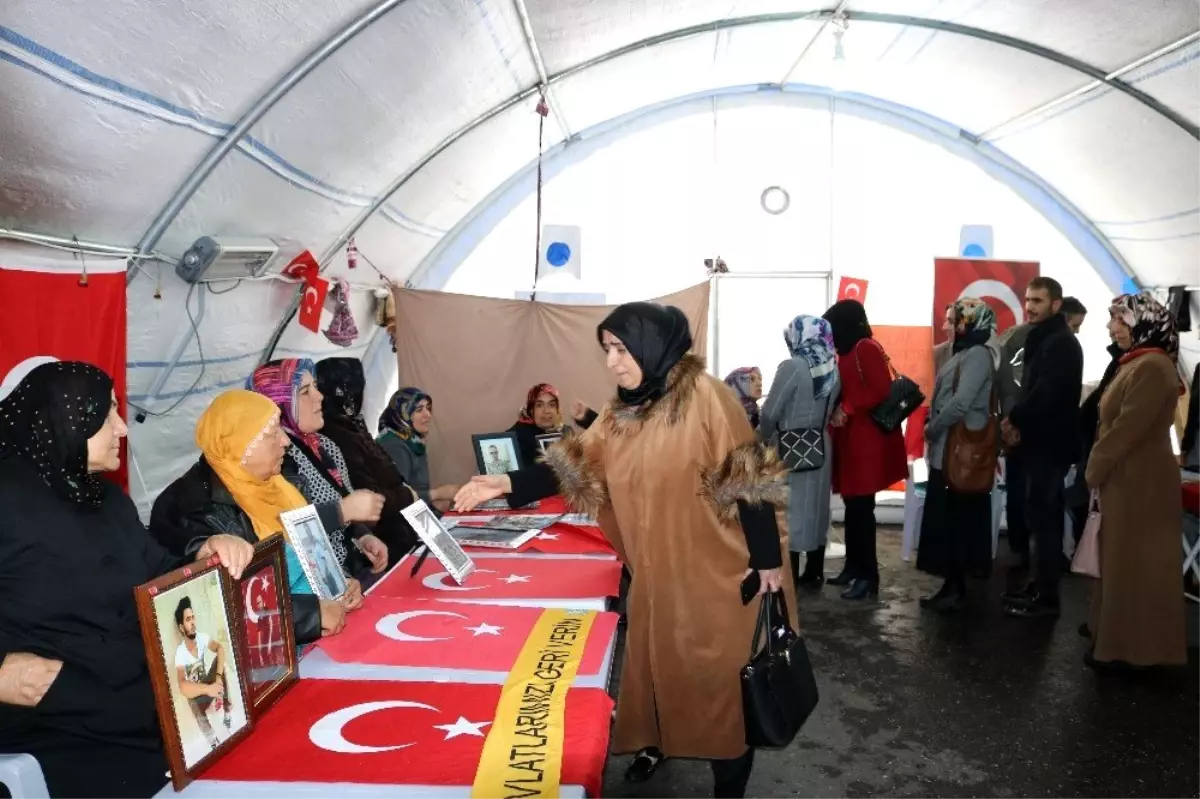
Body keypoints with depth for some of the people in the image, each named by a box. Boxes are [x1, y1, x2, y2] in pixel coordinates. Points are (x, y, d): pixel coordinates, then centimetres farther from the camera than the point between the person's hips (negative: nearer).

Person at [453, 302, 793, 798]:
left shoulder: (705, 395, -17)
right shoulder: (621, 410, 4)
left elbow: (747, 480, -17)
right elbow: (575, 465, 3)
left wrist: (767, 559, -16)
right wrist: (505, 486, -7)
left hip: (713, 571, -6)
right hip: (654, 568, 6)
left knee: (718, 674, 5)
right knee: (653, 661, 19)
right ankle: (655, 743, 43)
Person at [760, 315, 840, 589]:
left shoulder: (793, 367, -18)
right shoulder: (833, 369, 2)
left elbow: (770, 413, -16)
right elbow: (830, 410, 8)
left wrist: (763, 439, 0)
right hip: (820, 446, 7)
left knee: (789, 509, 2)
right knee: (814, 506, 14)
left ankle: (789, 577, 6)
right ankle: (813, 574, 22)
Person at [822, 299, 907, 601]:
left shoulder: (866, 348, -11)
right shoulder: (849, 353, 17)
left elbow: (881, 389, -19)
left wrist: (846, 409, -17)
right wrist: (837, 410, 4)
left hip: (867, 438, -9)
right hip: (850, 437, 9)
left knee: (861, 507, -7)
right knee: (853, 505, 11)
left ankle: (868, 576, -2)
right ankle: (854, 566, 19)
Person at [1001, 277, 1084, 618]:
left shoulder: (1061, 342, -15)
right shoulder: (1043, 339, 17)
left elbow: (1044, 393, -24)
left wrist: (1014, 420, -10)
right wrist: (1019, 424, 2)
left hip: (1051, 443, -10)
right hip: (1041, 440, 10)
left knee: (1045, 519, -6)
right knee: (1040, 518, 13)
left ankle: (1047, 596, 1)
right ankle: (1040, 586, 21)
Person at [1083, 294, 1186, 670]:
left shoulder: (1152, 367, -21)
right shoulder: (1137, 363, 12)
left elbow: (1126, 429, -23)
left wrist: (1095, 469, -12)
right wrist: (1099, 468, 9)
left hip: (1139, 481, -10)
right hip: (1126, 477, 10)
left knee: (1134, 564, 1)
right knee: (1121, 560, 18)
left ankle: (1129, 646, 11)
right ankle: (1113, 629, 30)